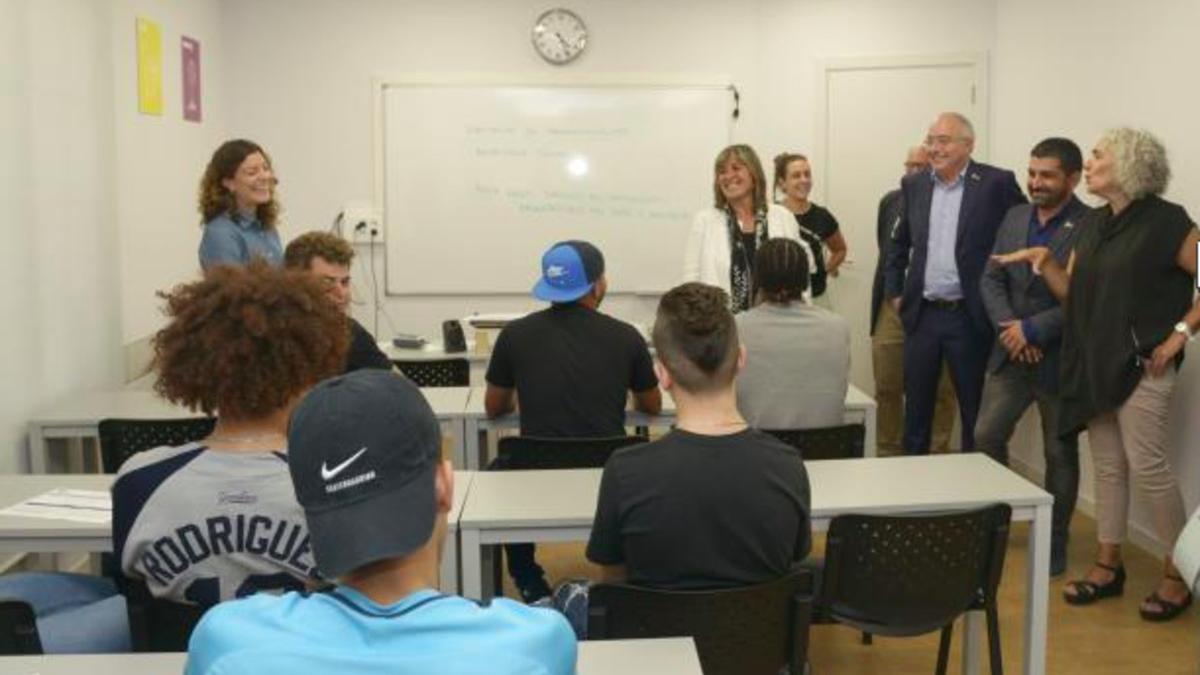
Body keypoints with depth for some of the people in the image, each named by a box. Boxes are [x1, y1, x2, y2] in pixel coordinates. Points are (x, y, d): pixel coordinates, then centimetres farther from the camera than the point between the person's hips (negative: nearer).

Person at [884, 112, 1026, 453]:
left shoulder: (997, 183, -6)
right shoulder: (914, 185, 8)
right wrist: (894, 293, 14)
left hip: (969, 317, -4)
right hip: (921, 314, 4)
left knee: (974, 411, 7)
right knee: (916, 409, 12)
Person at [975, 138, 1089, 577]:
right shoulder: (1014, 217, 7)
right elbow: (991, 279, 4)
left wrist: (1032, 330, -19)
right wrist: (1007, 326, -12)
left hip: (1060, 360, -5)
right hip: (1010, 354, 5)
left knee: (1060, 454, 8)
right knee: (986, 437, 8)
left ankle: (1055, 542, 22)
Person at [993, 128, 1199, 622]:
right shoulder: (1093, 224, 11)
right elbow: (1071, 292, 10)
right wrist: (1042, 260, -5)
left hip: (1142, 364, -7)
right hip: (1095, 364, 7)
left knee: (1146, 465, -6)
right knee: (1107, 465, 12)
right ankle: (1108, 566, 21)